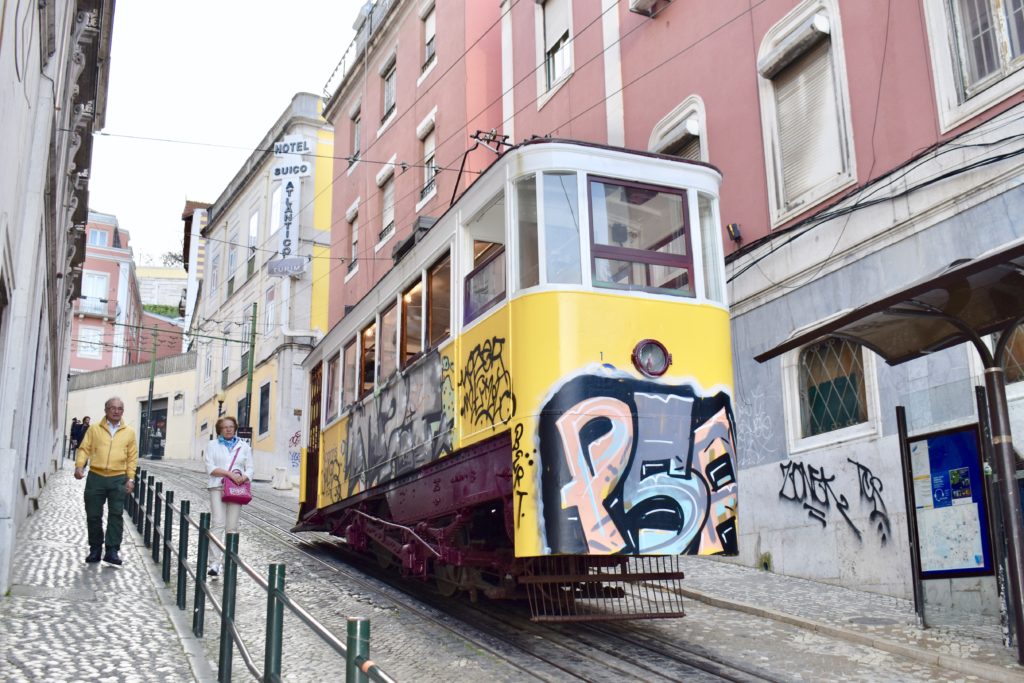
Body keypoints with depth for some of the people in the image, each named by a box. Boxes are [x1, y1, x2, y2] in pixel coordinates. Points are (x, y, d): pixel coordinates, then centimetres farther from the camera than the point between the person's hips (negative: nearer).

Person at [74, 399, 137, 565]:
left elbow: (132, 457, 8)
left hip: (118, 479, 0)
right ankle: (95, 549, 16)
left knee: (116, 514, -6)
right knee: (93, 515, 4)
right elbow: (84, 449, 4)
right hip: (95, 477, 0)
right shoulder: (94, 429, 8)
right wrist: (79, 466, -13)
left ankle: (112, 550, -3)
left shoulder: (129, 432, 9)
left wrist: (130, 478, 1)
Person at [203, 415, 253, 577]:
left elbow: (249, 469, 11)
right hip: (218, 488, -2)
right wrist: (230, 473, -14)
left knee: (232, 526, 2)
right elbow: (210, 468, -2)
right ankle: (214, 563, -16)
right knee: (218, 524, -12)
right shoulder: (212, 445, 9)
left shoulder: (244, 447, 15)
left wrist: (243, 477, -12)